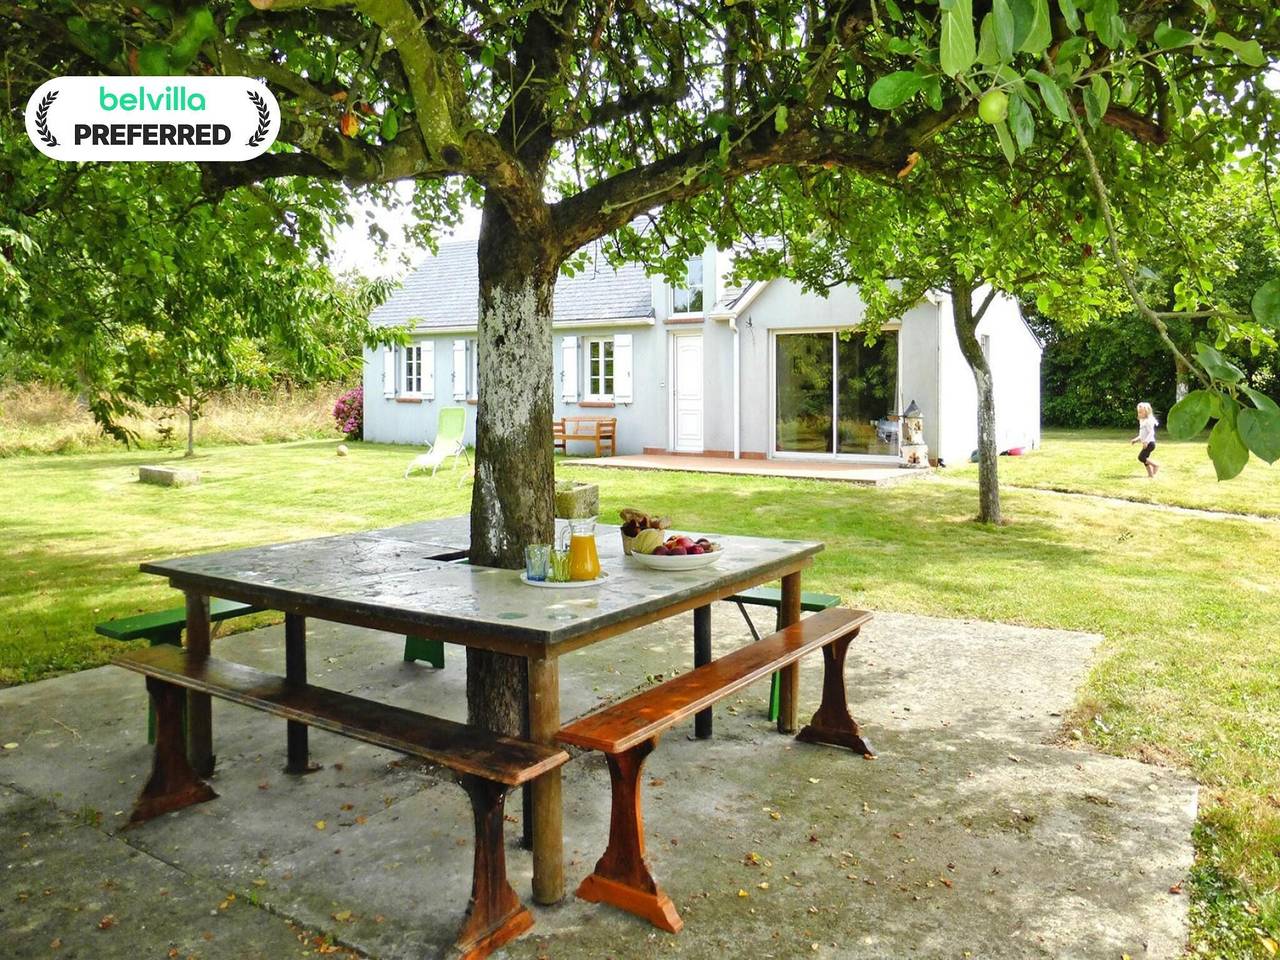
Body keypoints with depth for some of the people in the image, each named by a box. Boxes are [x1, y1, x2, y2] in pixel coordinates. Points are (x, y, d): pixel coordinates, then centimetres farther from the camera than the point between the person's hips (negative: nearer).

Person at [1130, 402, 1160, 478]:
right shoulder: (1142, 421, 18)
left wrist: (1146, 441, -30)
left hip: (1150, 443, -10)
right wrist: (1135, 440, 16)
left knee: (1141, 457, -17)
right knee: (1145, 459, 10)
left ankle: (1156, 465, -6)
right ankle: (1150, 474, 15)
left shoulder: (1148, 421, -13)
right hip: (1147, 444, 10)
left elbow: (1151, 432, -22)